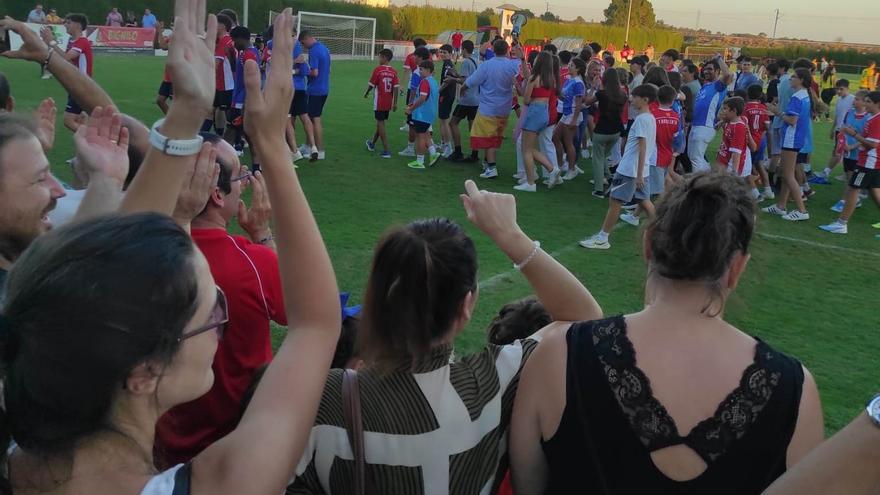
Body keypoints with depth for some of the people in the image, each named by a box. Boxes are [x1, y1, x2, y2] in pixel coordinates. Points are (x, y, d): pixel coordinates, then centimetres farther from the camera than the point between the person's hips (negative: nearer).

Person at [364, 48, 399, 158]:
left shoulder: (378, 69, -12)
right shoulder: (393, 71, 0)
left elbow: (371, 84, -5)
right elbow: (396, 87, -3)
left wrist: (366, 93, 14)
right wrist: (395, 103, 1)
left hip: (379, 102, -5)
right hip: (388, 103, 5)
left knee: (381, 124, 0)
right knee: (380, 122, 20)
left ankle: (386, 150, -7)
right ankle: (372, 143, 39)